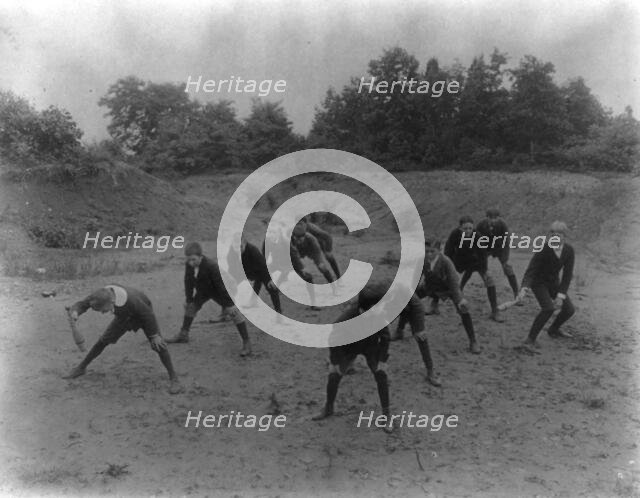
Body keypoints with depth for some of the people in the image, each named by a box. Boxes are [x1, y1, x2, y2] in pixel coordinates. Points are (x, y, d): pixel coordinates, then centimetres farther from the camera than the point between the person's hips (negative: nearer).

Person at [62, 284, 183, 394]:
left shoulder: (130, 300, -46)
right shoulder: (99, 296, -32)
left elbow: (148, 315, -32)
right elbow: (79, 305, -27)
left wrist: (154, 335, -21)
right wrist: (74, 312, -51)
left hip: (143, 313, -4)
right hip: (124, 315, 4)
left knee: (158, 345, -18)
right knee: (103, 341, 4)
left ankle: (174, 378, -7)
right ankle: (81, 368, 26)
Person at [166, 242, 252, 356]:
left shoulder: (211, 266, -37)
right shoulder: (188, 265, -19)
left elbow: (221, 285, -32)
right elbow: (188, 283, -3)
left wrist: (228, 303, -27)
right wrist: (189, 300, 2)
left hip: (218, 292, -6)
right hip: (203, 291, 7)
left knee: (233, 312, -15)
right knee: (191, 307, 13)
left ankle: (246, 342, -11)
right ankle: (183, 335, 33)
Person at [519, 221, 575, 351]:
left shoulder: (569, 251, -18)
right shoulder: (543, 250, -31)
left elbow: (567, 275, -17)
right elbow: (530, 272, -34)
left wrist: (560, 296, -25)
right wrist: (523, 290, -52)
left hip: (553, 283, 5)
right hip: (538, 282, -5)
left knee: (569, 310, 4)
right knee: (549, 308, -28)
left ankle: (553, 330, 33)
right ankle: (530, 339, -18)